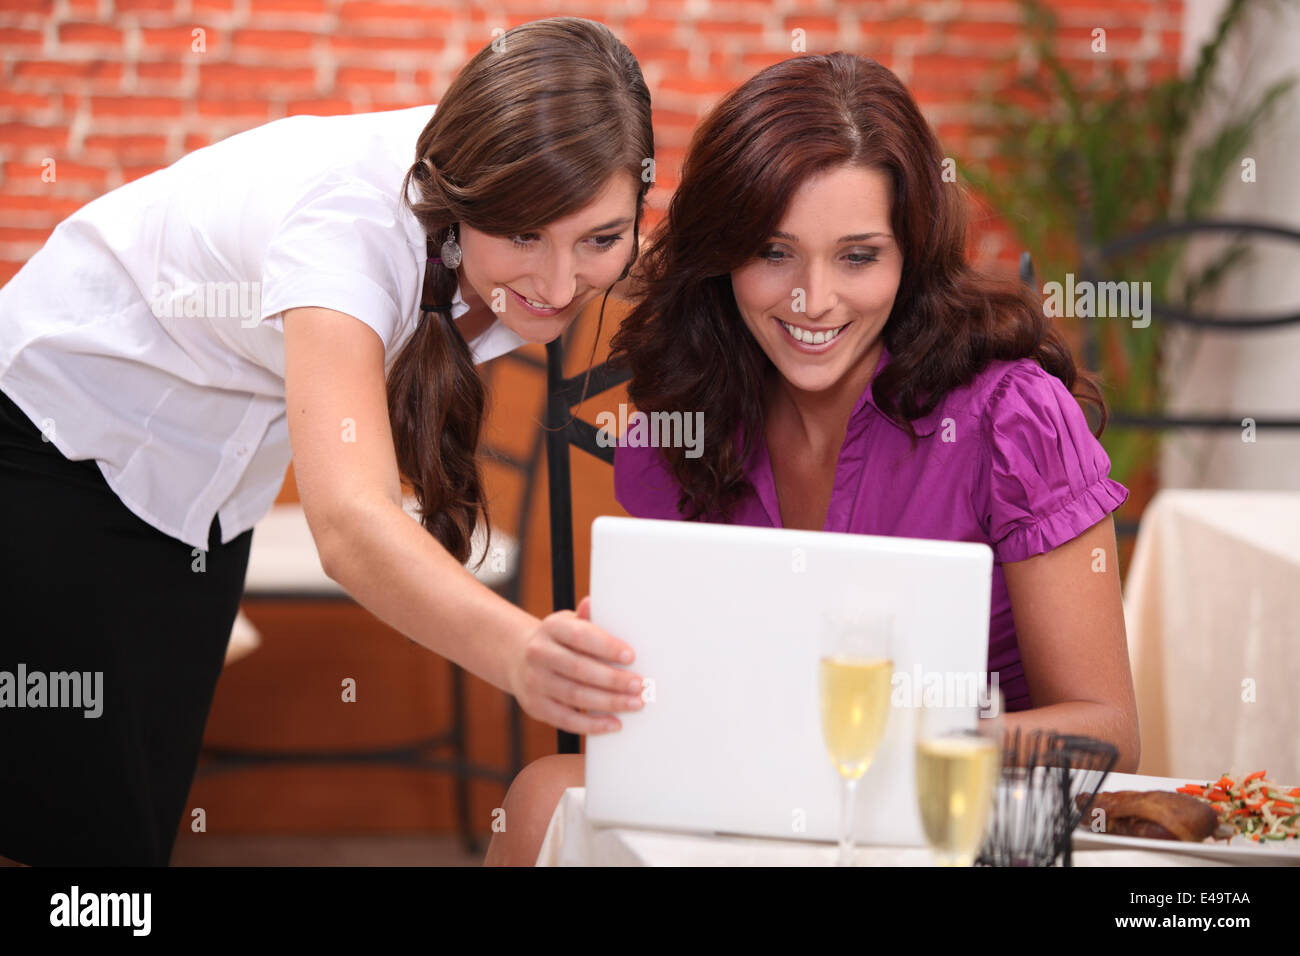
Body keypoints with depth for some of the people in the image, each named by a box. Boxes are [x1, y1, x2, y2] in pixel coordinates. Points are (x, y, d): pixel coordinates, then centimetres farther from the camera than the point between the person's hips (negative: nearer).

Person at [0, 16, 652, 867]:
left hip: (192, 492, 6)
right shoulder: (351, 214, -38)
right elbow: (349, 520, -53)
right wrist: (522, 654, -71)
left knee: (151, 812, 4)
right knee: (76, 829, -10)